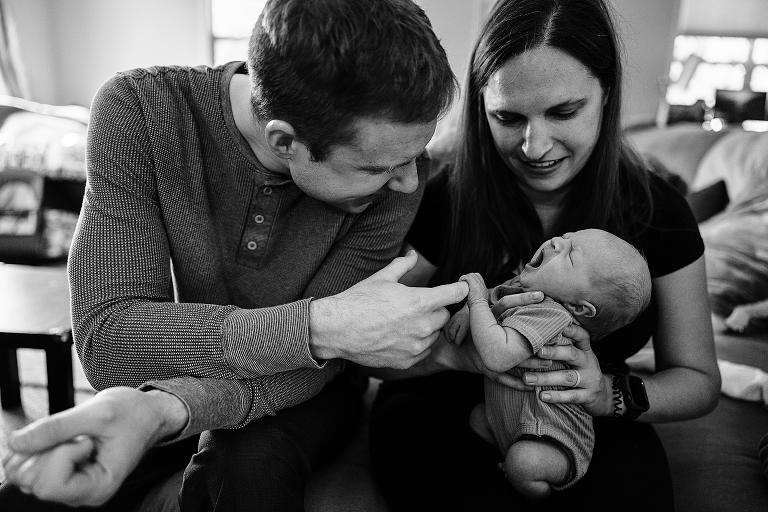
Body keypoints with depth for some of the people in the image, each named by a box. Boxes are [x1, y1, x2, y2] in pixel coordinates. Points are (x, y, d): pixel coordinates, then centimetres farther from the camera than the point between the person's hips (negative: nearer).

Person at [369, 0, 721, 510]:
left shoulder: (655, 211, -9)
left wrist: (611, 393, -23)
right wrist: (466, 348, -29)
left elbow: (700, 379, -1)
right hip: (446, 406, 0)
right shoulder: (441, 195, -14)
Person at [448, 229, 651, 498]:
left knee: (523, 463, -32)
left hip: (553, 434, -9)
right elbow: (489, 296, 10)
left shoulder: (548, 314, -35)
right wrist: (466, 311, -14)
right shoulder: (521, 284, -8)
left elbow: (497, 357, -47)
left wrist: (478, 300, -35)